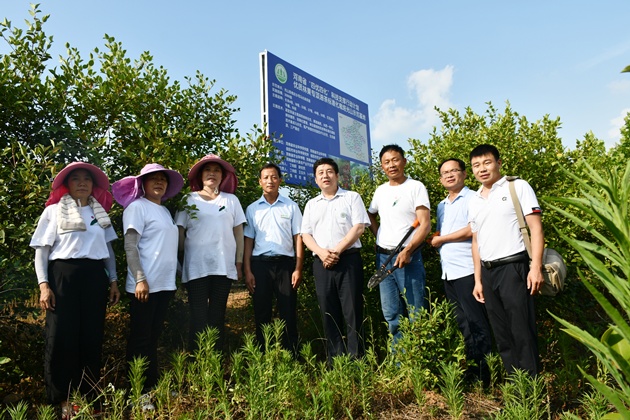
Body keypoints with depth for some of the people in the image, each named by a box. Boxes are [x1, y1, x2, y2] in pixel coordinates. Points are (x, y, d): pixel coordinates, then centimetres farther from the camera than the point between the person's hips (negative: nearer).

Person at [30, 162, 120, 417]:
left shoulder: (100, 212, 12)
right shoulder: (54, 211, 3)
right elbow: (41, 251, 0)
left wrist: (113, 280, 10)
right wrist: (43, 284, -9)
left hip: (95, 276, 3)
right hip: (63, 275, -3)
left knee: (92, 336, 6)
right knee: (62, 337, -1)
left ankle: (88, 395, 19)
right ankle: (62, 398, 13)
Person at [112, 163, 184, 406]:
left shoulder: (165, 211, 17)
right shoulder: (137, 207, -5)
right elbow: (130, 247, -12)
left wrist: (176, 272, 14)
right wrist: (140, 279, -19)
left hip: (165, 284, 7)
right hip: (145, 284, -7)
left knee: (154, 337, 14)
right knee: (141, 339, 2)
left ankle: (152, 386, 25)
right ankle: (138, 392, 13)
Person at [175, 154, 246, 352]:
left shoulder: (231, 200, 10)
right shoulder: (189, 200, 5)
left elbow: (238, 233, 9)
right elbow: (180, 232, 5)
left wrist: (239, 263, 4)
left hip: (224, 266, 2)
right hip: (196, 267, -1)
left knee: (218, 315, 10)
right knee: (198, 317, 0)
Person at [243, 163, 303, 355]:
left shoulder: (291, 206, 7)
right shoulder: (252, 209, 10)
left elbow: (298, 238, 4)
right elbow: (248, 240, 8)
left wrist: (298, 269, -4)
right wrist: (247, 271, 0)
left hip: (285, 263, -1)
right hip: (260, 263, 1)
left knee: (288, 313, 2)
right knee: (261, 313, 6)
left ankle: (292, 355, 13)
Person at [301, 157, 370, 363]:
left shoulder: (352, 197, 6)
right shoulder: (311, 204, 17)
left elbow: (358, 227, -4)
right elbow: (306, 235, 10)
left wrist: (337, 250, -13)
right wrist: (321, 252, -9)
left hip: (348, 260, -3)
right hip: (321, 263, 4)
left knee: (352, 312, -3)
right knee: (329, 313, 6)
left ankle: (356, 359, 4)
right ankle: (334, 360, 15)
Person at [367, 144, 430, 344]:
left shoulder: (416, 187, -4)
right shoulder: (380, 191, 12)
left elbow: (425, 224, -11)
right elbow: (370, 214, 29)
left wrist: (407, 250, -22)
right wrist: (378, 236, 12)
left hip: (408, 257, -5)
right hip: (383, 257, 5)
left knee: (416, 312, -2)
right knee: (391, 314, 10)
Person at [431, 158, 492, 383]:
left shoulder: (472, 199, -5)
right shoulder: (441, 205, 19)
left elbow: (472, 230, -17)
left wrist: (441, 239, -8)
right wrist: (430, 239, 3)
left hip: (467, 270, -8)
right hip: (448, 272, 8)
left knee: (476, 322, -3)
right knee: (463, 323, 13)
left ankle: (485, 371, 8)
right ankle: (471, 368, 23)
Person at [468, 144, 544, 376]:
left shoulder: (518, 187, 1)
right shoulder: (474, 201, 15)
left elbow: (536, 228, -5)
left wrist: (535, 267, -15)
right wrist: (478, 280, 13)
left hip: (513, 267, -5)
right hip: (488, 272, 6)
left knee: (522, 332, -3)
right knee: (501, 334, 11)